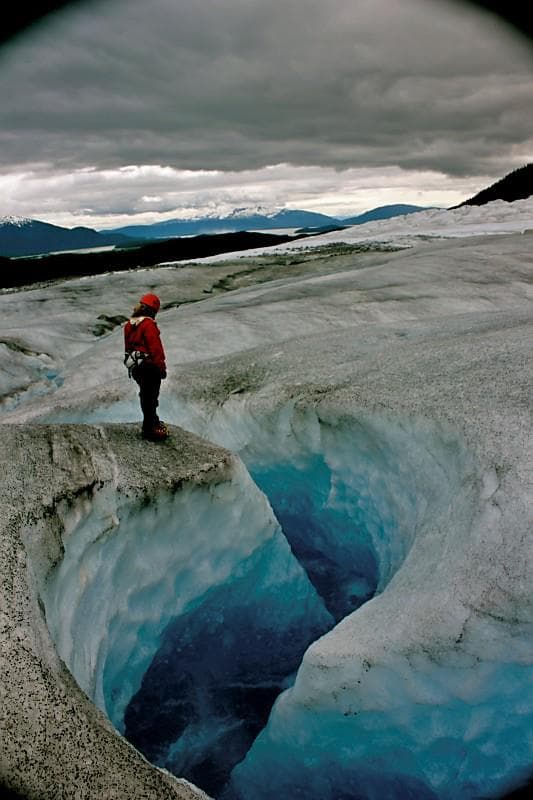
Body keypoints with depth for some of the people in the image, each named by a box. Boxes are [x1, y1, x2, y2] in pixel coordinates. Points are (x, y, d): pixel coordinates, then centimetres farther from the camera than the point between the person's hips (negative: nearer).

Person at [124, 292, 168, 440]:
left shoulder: (129, 324, 10)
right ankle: (149, 429, 2)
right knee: (151, 397, -2)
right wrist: (161, 367, -15)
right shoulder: (148, 324, -18)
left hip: (134, 366, 9)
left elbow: (128, 346, 17)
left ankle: (152, 421, 37)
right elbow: (155, 348, -21)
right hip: (149, 366, -9)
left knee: (145, 395, 21)